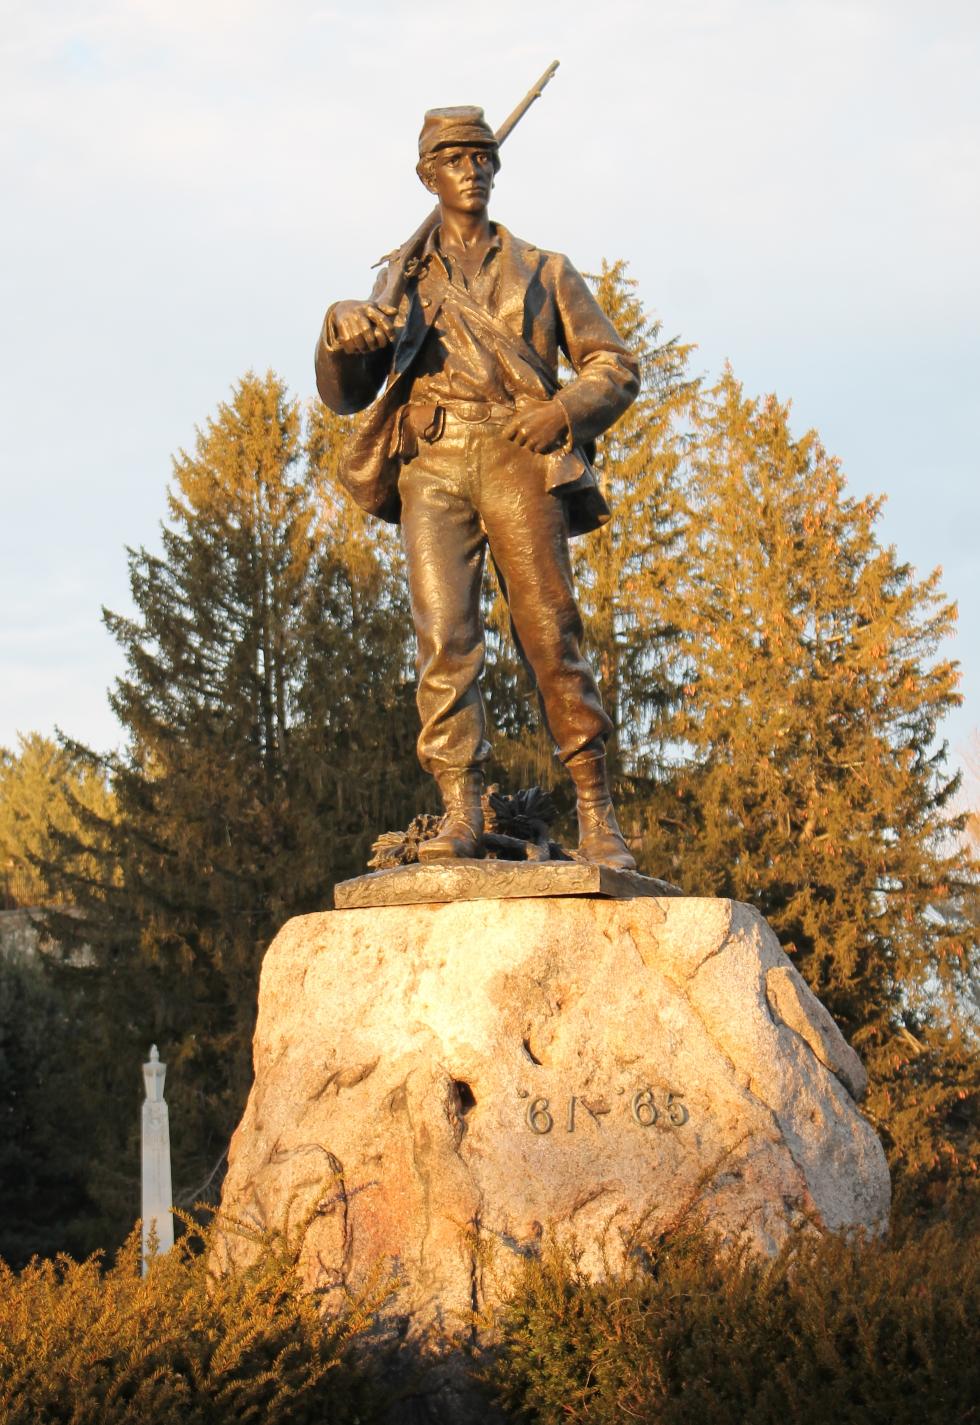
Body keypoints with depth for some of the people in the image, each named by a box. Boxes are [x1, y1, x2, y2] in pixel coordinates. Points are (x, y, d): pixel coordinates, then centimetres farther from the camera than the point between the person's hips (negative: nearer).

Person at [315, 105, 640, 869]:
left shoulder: (543, 271, 20)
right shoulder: (405, 282, 23)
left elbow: (617, 367, 15)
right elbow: (345, 393, 18)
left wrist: (565, 408, -6)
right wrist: (341, 333, -5)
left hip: (516, 457, -1)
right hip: (431, 465, 1)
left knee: (550, 633, -10)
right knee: (444, 637, -13)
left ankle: (597, 814, -8)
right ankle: (460, 812, -16)